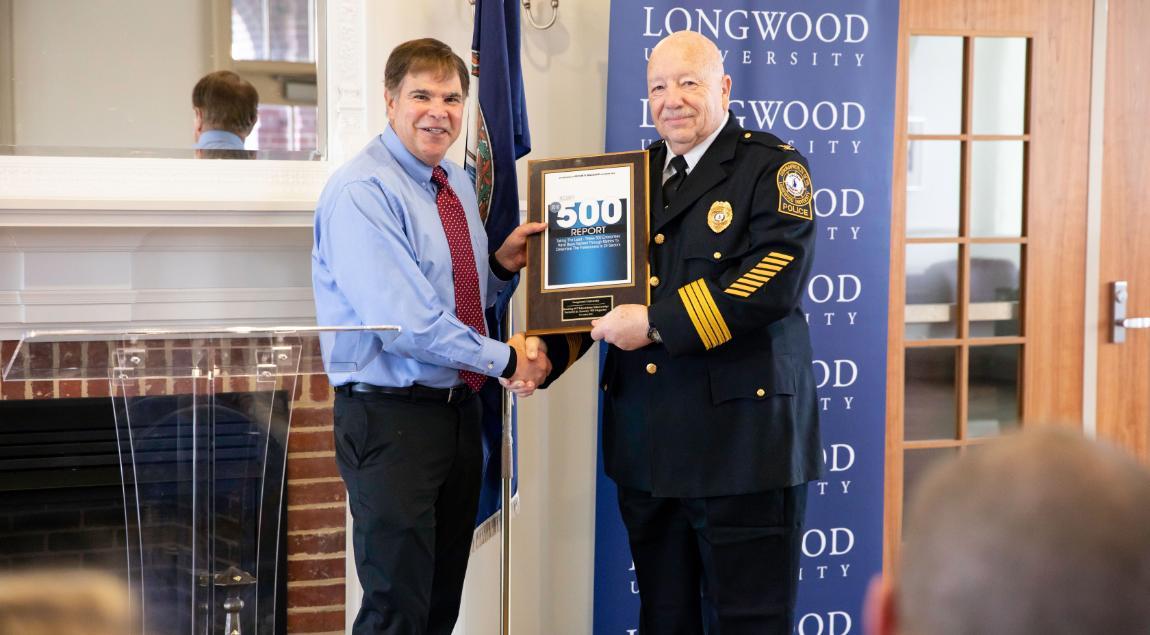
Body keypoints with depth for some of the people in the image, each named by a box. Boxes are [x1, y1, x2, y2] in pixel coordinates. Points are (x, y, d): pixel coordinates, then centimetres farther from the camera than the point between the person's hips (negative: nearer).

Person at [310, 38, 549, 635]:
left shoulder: (458, 184, 12)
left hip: (458, 408, 8)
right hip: (392, 414, -8)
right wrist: (505, 360, -14)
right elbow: (404, 322, -23)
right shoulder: (361, 192, -16)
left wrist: (502, 264, 1)